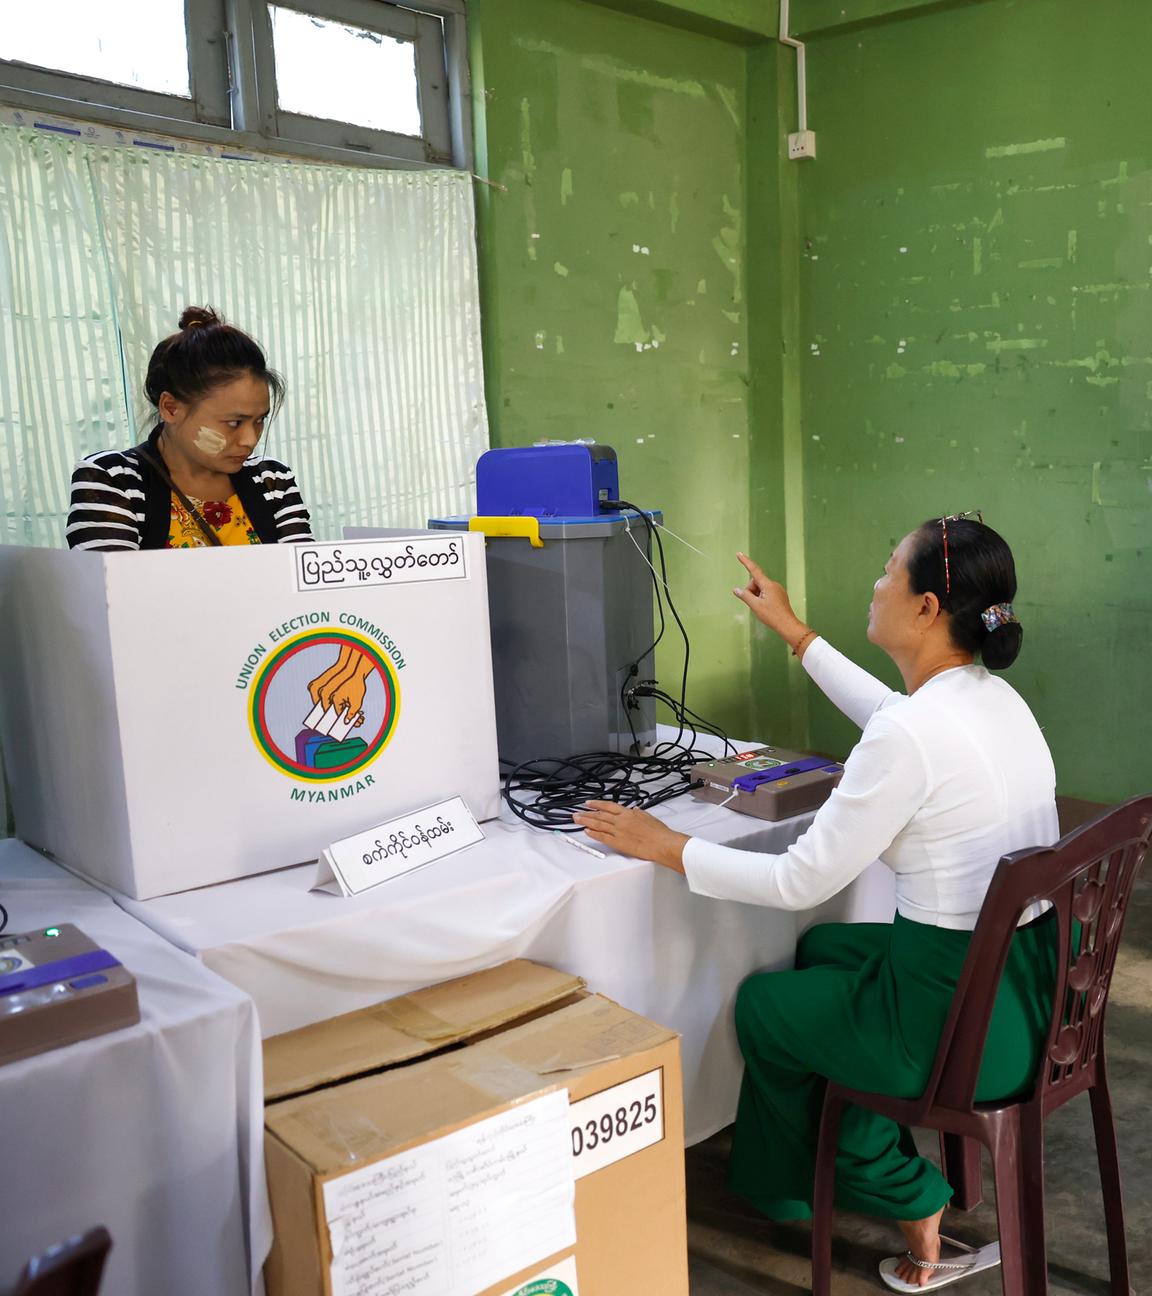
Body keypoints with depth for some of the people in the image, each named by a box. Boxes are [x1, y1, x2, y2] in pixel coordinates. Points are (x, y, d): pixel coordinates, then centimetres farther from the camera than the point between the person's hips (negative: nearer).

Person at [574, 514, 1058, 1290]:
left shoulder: (910, 734, -25)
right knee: (821, 953, 27)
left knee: (762, 1006, 17)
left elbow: (799, 882, -18)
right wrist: (796, 634, 30)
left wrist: (668, 848, -7)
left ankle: (911, 1200, 32)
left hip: (963, 1019, -8)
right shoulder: (994, 695, 2)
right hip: (1036, 981, 8)